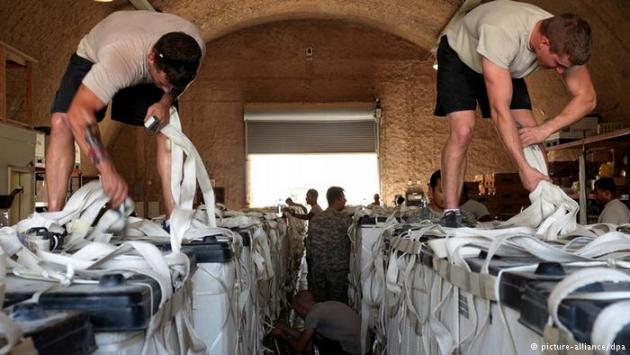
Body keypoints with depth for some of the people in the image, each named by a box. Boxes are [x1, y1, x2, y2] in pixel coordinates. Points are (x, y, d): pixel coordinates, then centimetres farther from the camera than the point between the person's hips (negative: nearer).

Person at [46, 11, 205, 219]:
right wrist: (107, 170, -58)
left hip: (145, 72, 3)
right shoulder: (119, 57, -47)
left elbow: (181, 81, -7)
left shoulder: (194, 46, -32)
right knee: (61, 122, -24)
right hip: (93, 59, -3)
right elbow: (78, 112, -50)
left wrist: (166, 102, -28)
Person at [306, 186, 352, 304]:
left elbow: (309, 247, 8)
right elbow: (353, 246, -9)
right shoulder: (346, 220, -10)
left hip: (317, 271, 4)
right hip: (338, 271, -4)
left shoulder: (314, 220, 3)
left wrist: (310, 270, 18)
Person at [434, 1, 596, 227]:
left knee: (530, 133, -10)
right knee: (462, 131, -24)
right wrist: (524, 169, -45)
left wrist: (546, 129, -32)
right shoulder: (501, 34, -44)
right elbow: (500, 110, -45)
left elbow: (586, 98, -17)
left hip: (507, 68, 5)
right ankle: (450, 215, -18)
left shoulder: (563, 42, -27)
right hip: (459, 56, -5)